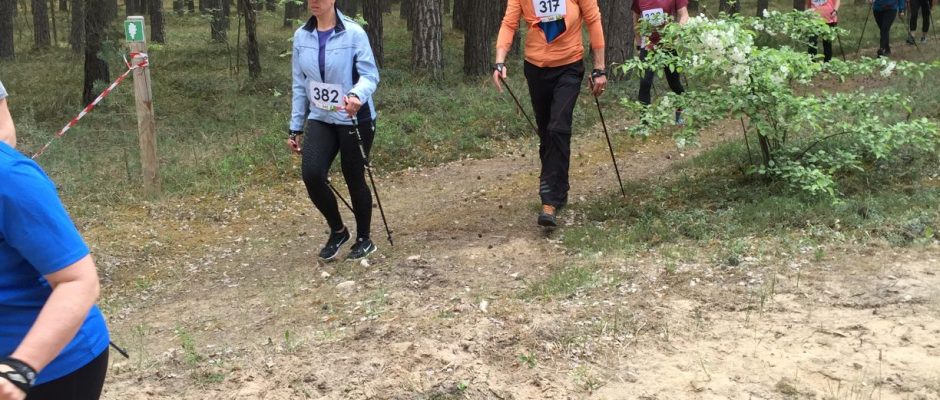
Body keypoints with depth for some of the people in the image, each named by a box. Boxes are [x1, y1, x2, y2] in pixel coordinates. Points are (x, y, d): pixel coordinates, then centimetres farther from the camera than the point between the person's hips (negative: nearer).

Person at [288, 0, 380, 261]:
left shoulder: (353, 33, -12)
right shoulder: (301, 36, 3)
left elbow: (370, 74, -15)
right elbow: (300, 85, 9)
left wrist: (357, 95, -37)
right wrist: (295, 127, 11)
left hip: (355, 119, -4)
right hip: (320, 119, 4)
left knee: (354, 180, 5)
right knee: (311, 174, -13)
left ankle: (364, 240, 28)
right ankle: (337, 231, 13)